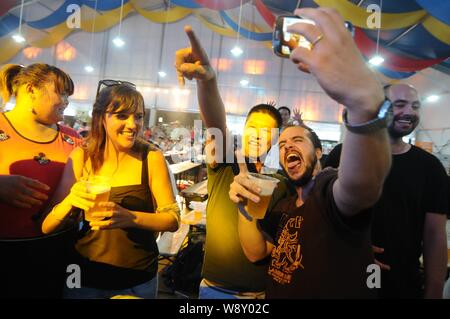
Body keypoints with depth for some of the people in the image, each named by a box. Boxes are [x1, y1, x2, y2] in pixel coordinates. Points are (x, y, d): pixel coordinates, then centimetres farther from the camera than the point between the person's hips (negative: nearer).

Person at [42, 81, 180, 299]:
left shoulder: (151, 158, -12)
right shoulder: (81, 157, -8)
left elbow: (172, 219, -13)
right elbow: (46, 227, -5)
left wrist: (129, 217, -30)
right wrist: (71, 200, -26)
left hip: (137, 281, -1)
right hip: (85, 276, 1)